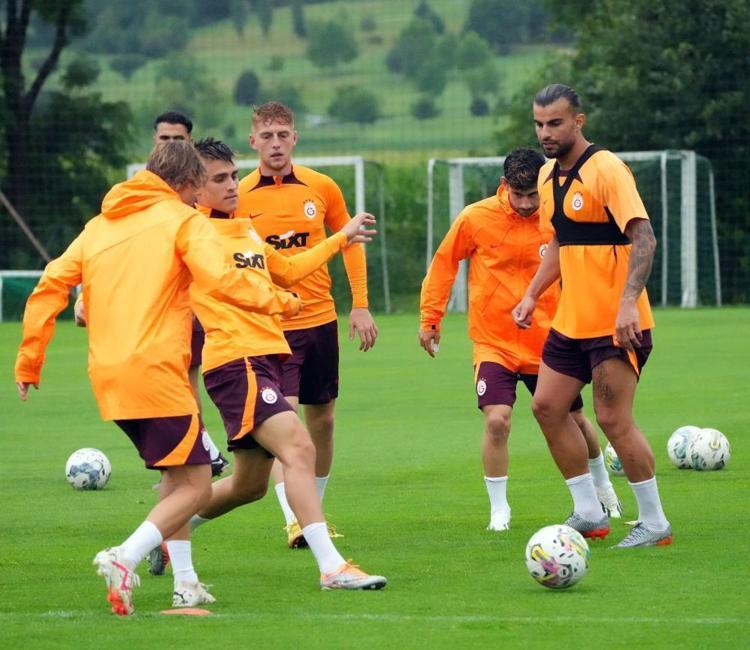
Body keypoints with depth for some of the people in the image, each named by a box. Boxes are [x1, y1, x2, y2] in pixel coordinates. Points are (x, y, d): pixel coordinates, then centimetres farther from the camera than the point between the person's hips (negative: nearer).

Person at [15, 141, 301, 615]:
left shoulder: (102, 225, 18)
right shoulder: (183, 220, -1)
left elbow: (51, 286, 13)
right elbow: (221, 280, -16)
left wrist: (29, 362, 16)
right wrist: (280, 302, -3)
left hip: (107, 375, 7)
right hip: (155, 371, -7)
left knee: (178, 475, 21)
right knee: (195, 486, -3)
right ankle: (125, 558, -23)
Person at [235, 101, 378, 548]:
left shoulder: (322, 188, 1)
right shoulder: (239, 198, -5)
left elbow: (350, 243, 13)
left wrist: (361, 305, 9)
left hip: (320, 321, 4)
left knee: (322, 421, 11)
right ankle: (295, 522, -20)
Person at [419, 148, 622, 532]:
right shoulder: (476, 219, -10)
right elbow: (443, 264, 3)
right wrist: (430, 319, 2)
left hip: (547, 343, 2)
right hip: (493, 343, -2)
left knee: (574, 420, 14)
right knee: (497, 421, -19)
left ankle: (602, 487, 42)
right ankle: (499, 510, -3)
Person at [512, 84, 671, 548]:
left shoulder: (606, 170, -15)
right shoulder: (549, 175, 11)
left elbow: (644, 238, -23)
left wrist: (628, 303, -33)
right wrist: (532, 295, 15)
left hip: (616, 324, -9)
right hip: (571, 320, 9)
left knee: (613, 418, -9)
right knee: (547, 406, 8)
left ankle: (655, 523, 2)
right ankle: (589, 514, 18)